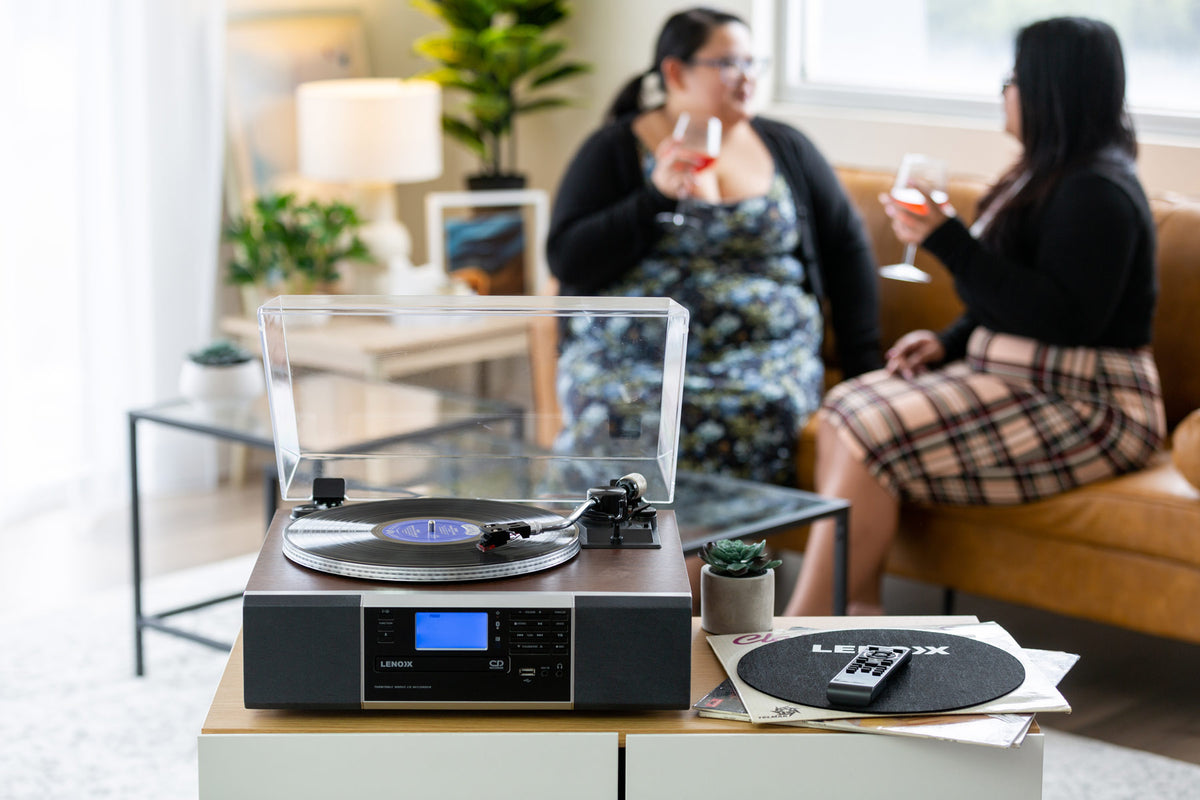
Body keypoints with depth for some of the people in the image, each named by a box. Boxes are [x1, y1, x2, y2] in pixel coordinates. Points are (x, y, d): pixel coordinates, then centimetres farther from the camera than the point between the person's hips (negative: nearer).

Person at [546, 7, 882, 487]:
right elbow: (567, 262, -2)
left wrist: (864, 365, 7)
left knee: (749, 412, -34)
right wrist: (657, 196, -11)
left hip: (766, 351, 2)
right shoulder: (614, 150, 7)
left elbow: (846, 249, 17)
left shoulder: (785, 147, 15)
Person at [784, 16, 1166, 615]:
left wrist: (947, 240, -24)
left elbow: (1066, 318, -26)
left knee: (871, 434, -22)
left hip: (1085, 406, -10)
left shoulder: (1097, 192, -16)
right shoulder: (1047, 174, 16)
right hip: (1015, 377, 10)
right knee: (844, 409, -5)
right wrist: (950, 342, 6)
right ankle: (861, 615, -12)